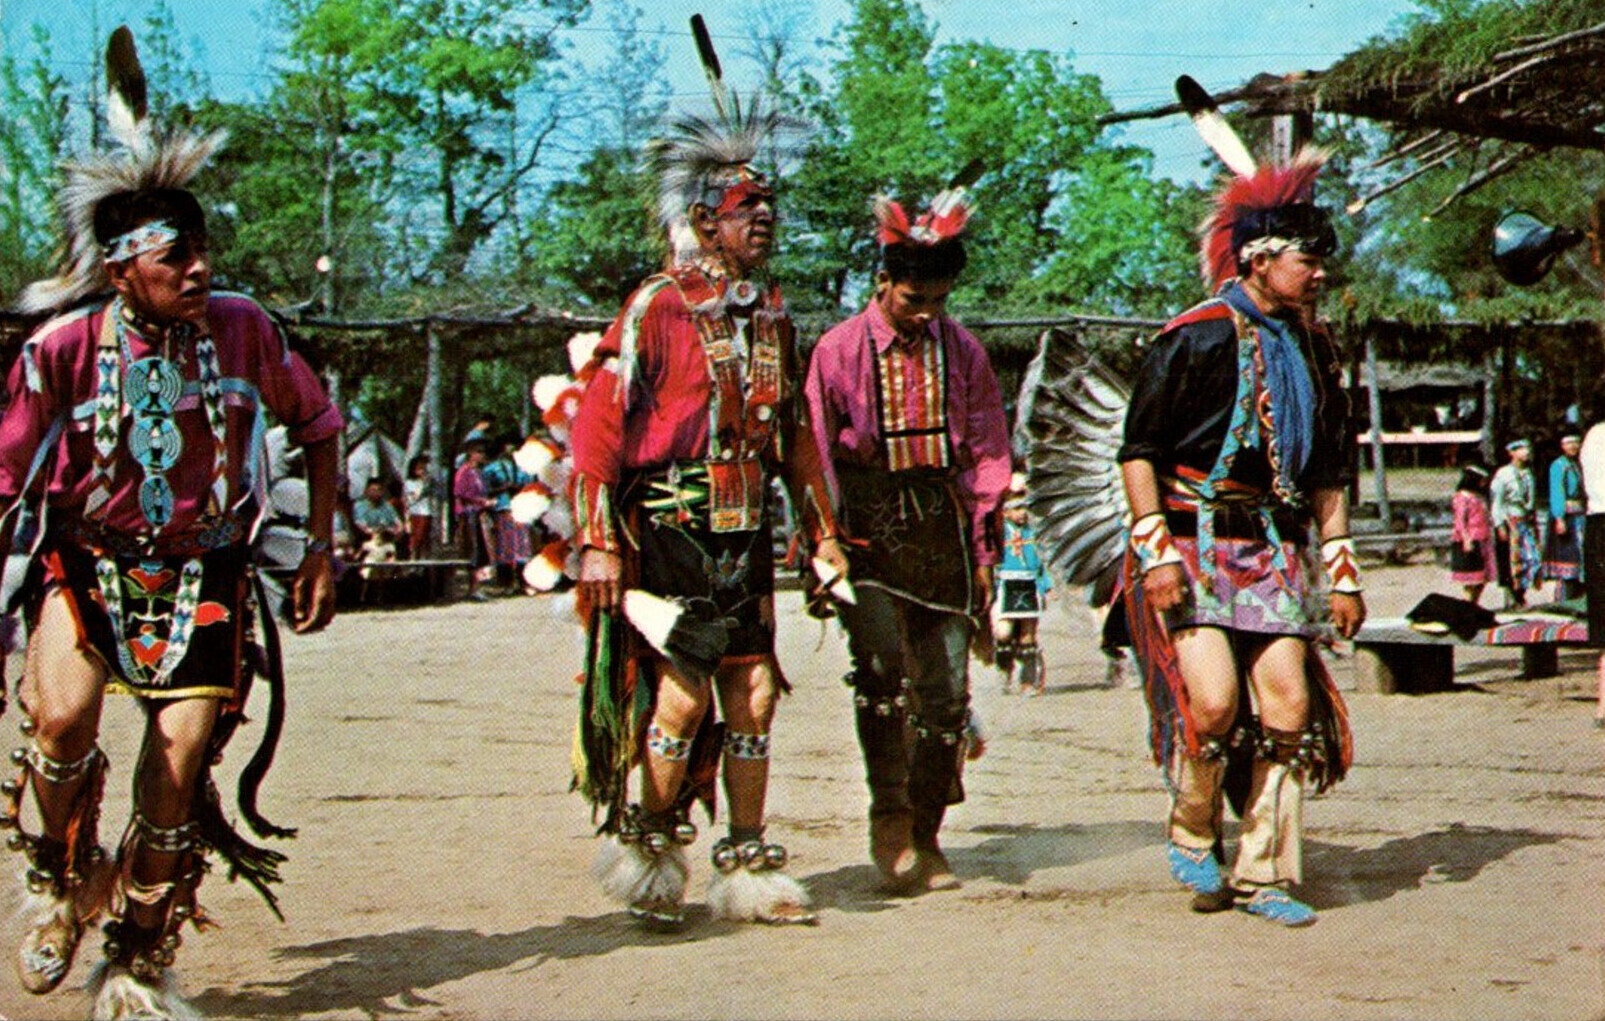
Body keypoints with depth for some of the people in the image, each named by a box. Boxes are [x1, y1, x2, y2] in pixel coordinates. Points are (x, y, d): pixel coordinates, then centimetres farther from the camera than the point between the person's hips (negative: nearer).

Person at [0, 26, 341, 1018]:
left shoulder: (242, 328, -9)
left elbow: (318, 425, 7)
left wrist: (322, 551, 6)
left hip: (204, 573, 1)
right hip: (87, 561, -1)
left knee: (179, 767, -6)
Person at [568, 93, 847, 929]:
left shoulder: (771, 313, 13)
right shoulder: (658, 307, -8)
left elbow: (794, 430, 21)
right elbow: (598, 420, -11)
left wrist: (822, 532, 18)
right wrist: (597, 541, -16)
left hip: (746, 538, 6)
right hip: (669, 535, -6)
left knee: (754, 695, 4)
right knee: (682, 695, -11)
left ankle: (747, 866, 14)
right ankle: (644, 844, 10)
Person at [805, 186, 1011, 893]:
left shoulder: (962, 352, 8)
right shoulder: (840, 350, -1)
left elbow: (987, 451, 13)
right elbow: (817, 456, 0)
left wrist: (984, 549, 8)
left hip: (942, 529, 3)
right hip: (866, 530, -3)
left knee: (945, 689, 0)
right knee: (882, 659, -23)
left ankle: (926, 837, 12)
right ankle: (889, 816, -9)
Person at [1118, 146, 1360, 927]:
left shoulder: (1311, 349, 12)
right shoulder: (1193, 339, -7)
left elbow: (1330, 474, 18)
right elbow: (1138, 451, -8)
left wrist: (1342, 571, 12)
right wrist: (1156, 550, -16)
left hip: (1273, 550, 6)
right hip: (1190, 545, -6)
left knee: (1289, 702, -3)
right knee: (1213, 699, -18)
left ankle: (1263, 876, 8)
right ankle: (1191, 834, 10)